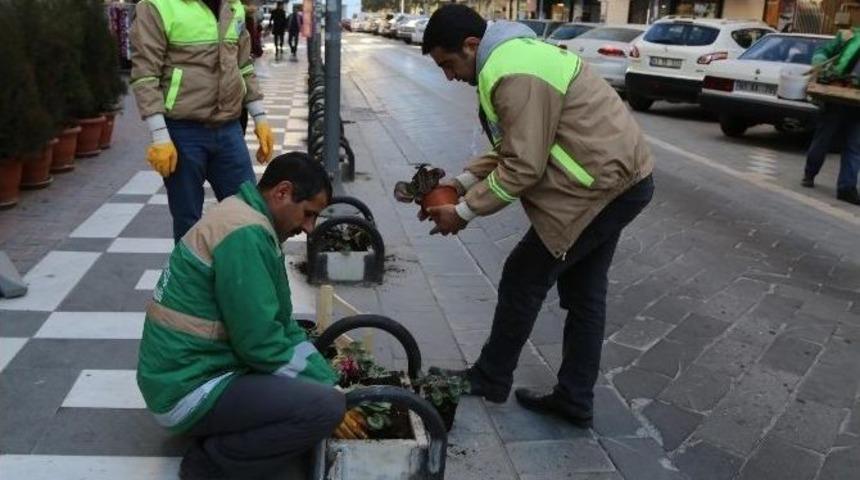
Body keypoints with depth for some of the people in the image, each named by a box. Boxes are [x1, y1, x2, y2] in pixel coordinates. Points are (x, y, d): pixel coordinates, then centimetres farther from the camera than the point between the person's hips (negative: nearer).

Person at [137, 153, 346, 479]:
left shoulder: (242, 216, 11)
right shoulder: (246, 233, -21)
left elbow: (279, 324, 14)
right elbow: (260, 343, -23)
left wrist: (328, 381, 6)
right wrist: (329, 393, -9)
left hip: (186, 370, 10)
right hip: (188, 389, -10)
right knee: (325, 407, -22)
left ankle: (214, 437, 11)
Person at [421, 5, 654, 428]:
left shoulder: (513, 76, -22)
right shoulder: (512, 56, 12)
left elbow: (523, 168, -23)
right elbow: (512, 148, 15)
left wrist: (464, 212, -12)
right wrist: (462, 182, 7)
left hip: (603, 184, -10)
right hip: (620, 176, 10)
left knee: (523, 279, 2)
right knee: (584, 293, 16)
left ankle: (490, 379, 20)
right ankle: (575, 399, 27)